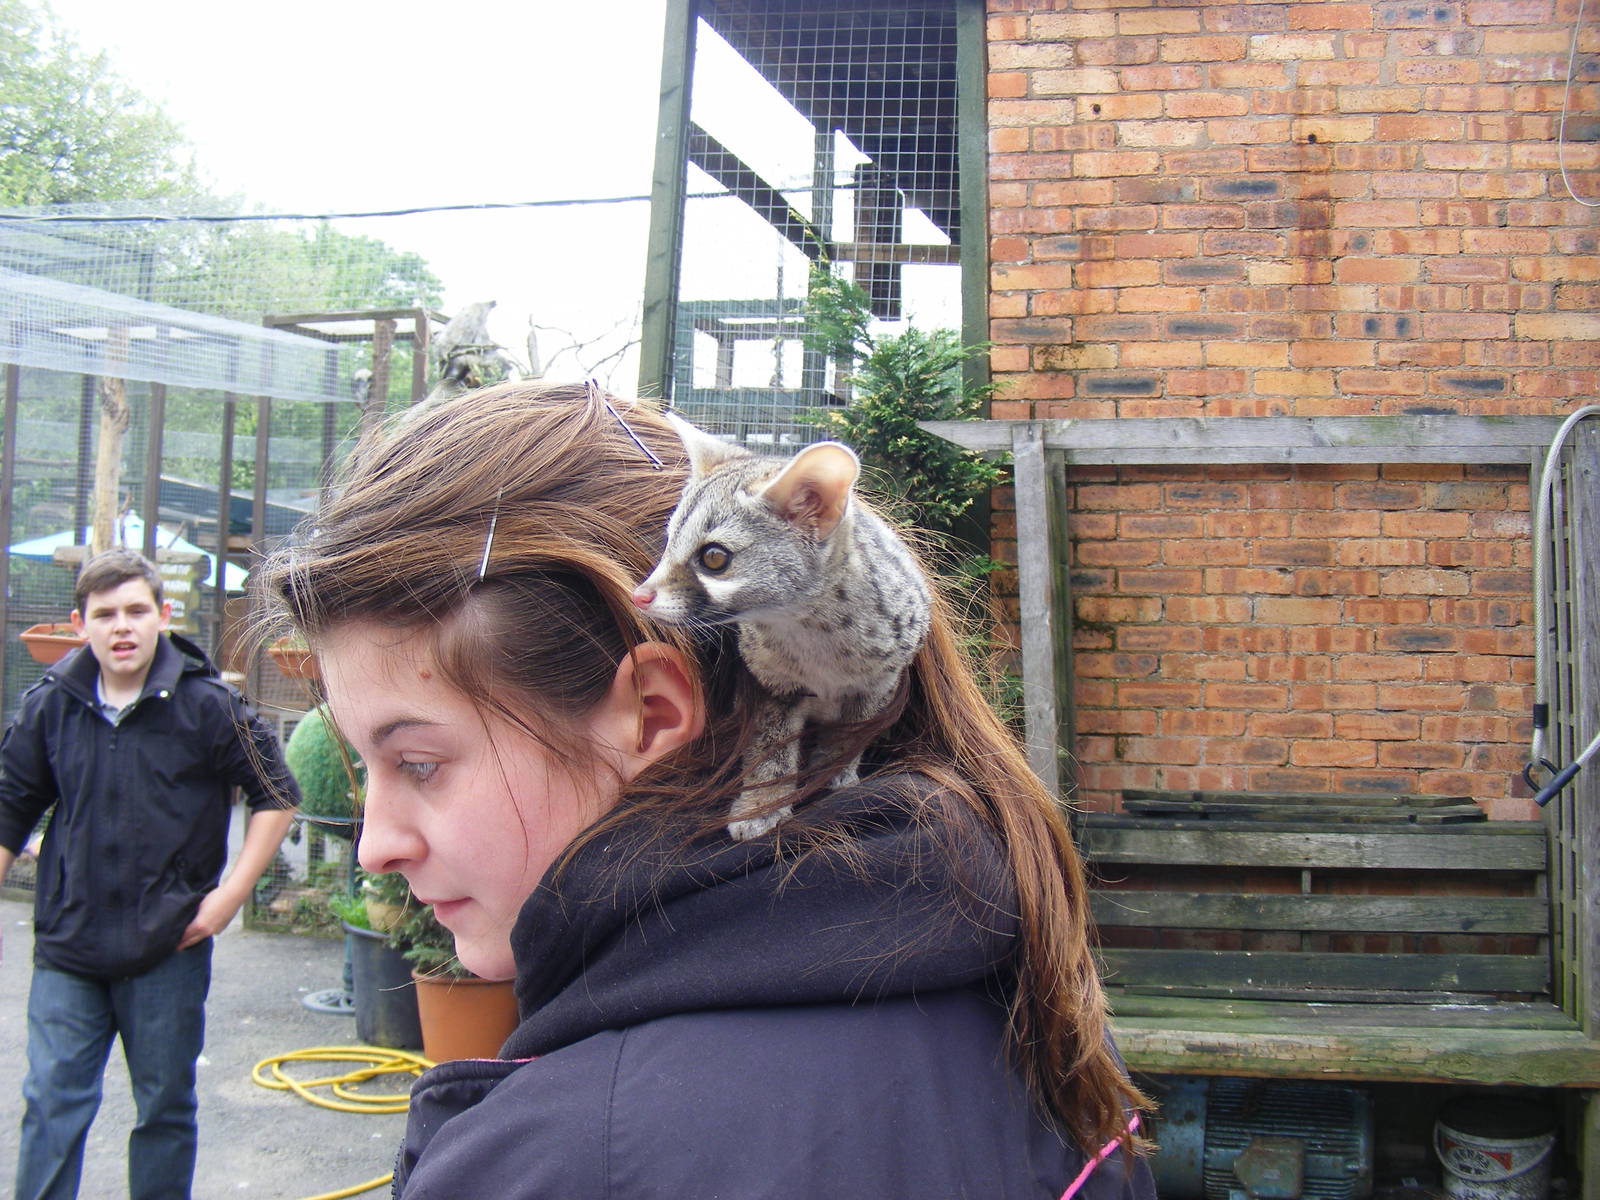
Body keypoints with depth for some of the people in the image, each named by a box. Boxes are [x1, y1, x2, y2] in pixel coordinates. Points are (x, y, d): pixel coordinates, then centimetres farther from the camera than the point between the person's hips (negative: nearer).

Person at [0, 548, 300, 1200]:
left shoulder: (207, 704, -8)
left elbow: (276, 798, -2)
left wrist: (232, 892, -8)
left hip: (170, 949, -2)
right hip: (67, 945, 2)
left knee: (165, 1107, 11)